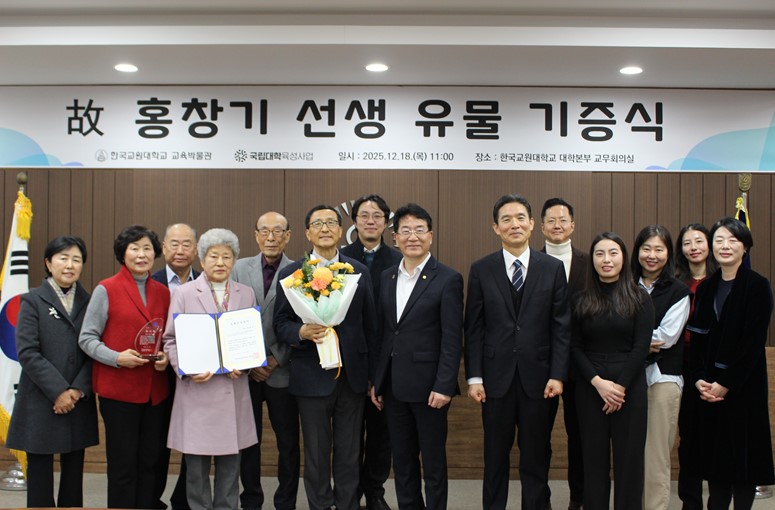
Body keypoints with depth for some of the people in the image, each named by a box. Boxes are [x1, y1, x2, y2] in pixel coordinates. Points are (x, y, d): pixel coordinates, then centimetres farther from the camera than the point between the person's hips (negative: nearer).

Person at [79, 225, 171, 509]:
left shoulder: (163, 293, 11)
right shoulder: (106, 290, -3)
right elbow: (87, 338, -4)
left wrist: (166, 357, -3)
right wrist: (117, 358, -19)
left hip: (155, 390, 4)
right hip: (118, 389, -4)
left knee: (150, 463, 11)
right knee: (123, 465, 3)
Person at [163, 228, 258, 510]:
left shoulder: (246, 293, 10)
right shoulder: (184, 293, 2)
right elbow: (171, 339, 2)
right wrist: (187, 369, -13)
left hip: (234, 389, 2)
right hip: (197, 388, -2)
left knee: (230, 462, 8)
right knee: (196, 463, 2)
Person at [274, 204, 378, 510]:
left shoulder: (359, 272, 5)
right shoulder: (291, 274, 0)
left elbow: (370, 325, 6)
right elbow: (280, 324, 0)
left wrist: (373, 373, 4)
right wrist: (302, 332, -21)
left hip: (352, 376, 2)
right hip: (312, 377, -1)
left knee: (349, 455, 11)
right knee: (316, 456, 10)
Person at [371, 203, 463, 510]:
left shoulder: (448, 279, -7)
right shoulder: (386, 277, 10)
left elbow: (452, 338, -11)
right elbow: (382, 332, 11)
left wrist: (444, 386, -16)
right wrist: (376, 380, 10)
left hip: (428, 385, -5)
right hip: (393, 386, 5)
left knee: (433, 462, 7)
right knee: (402, 461, 15)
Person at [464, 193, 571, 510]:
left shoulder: (553, 268, 2)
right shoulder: (481, 270, 1)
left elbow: (561, 327, 1)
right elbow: (473, 328, 0)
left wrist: (558, 375, -6)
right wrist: (474, 377, -5)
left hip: (537, 377, 0)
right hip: (496, 376, 0)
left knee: (536, 456, 11)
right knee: (495, 456, 11)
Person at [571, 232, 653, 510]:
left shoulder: (640, 298, 1)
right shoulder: (580, 300, 5)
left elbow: (641, 347, -5)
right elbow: (575, 348, 1)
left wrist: (620, 386, -12)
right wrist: (598, 382, -11)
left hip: (630, 388, -1)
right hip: (590, 389, 1)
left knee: (629, 459, 5)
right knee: (594, 459, 7)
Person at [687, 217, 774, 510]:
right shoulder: (706, 288, 10)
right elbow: (697, 338, 7)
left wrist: (726, 384, -14)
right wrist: (699, 378, -6)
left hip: (743, 385, -4)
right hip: (709, 387, 5)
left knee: (742, 453, 3)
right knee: (714, 452, 8)